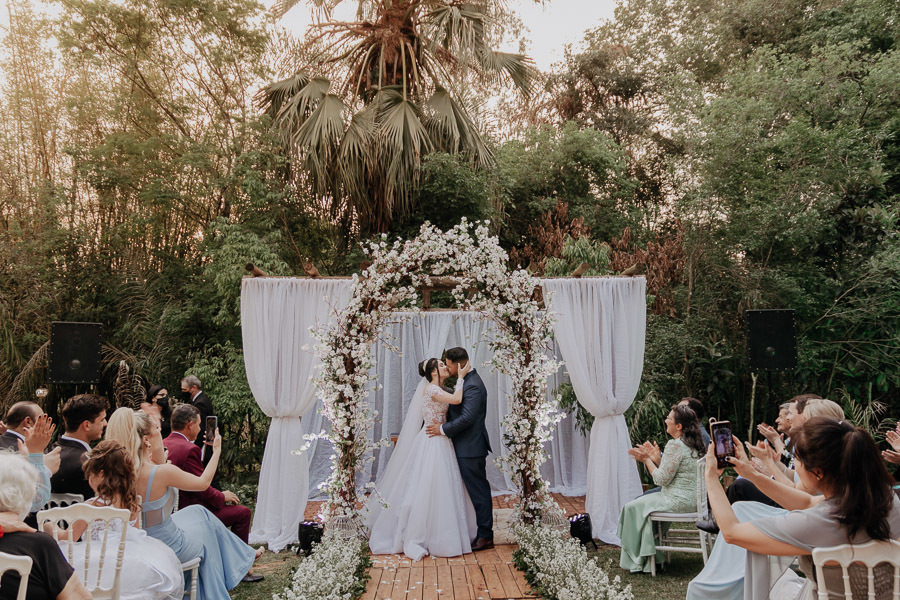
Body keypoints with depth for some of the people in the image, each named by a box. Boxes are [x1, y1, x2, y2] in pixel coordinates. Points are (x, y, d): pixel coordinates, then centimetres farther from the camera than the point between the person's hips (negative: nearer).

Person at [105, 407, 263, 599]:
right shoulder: (161, 472, -30)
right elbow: (204, 483, -13)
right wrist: (216, 451, -1)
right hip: (167, 548, -6)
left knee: (198, 511, 26)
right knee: (207, 527, 23)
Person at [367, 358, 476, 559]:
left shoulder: (438, 390, 15)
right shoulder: (431, 389, -15)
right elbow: (456, 399, -26)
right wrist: (461, 377, -16)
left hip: (441, 443, 10)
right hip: (432, 443, -10)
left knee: (440, 488, 12)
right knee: (427, 488, -5)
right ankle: (415, 539, 4)